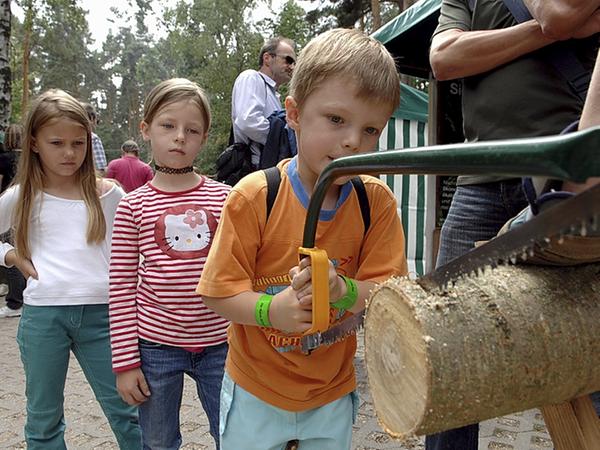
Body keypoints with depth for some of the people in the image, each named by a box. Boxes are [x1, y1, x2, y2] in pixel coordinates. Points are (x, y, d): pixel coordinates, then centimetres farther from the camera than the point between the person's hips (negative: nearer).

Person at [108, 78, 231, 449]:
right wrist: (125, 362, -3)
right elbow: (122, 287, -2)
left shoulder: (224, 198, -1)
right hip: (155, 345, 0)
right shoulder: (133, 205, -3)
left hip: (219, 343, 1)